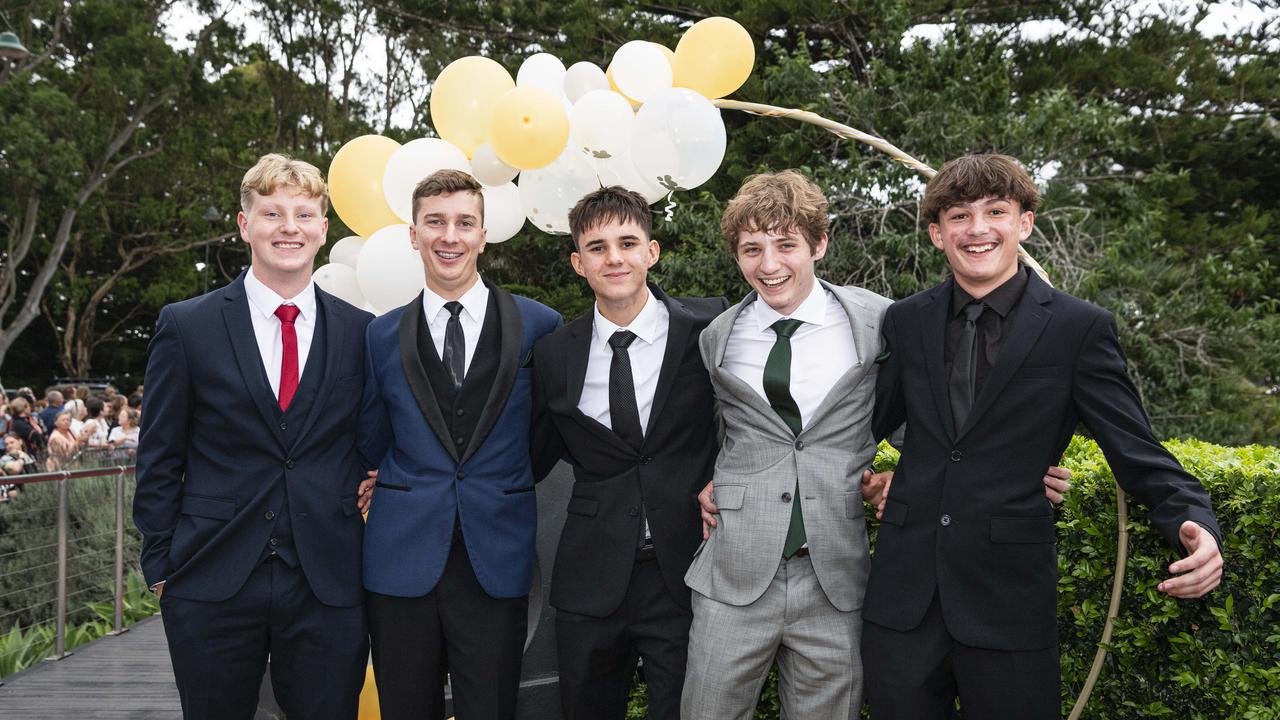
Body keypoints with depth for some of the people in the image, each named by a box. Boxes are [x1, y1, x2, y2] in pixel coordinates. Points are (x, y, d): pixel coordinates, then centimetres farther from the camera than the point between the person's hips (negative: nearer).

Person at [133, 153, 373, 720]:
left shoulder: (361, 332, 3)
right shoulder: (186, 326, 0)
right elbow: (158, 460, 3)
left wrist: (368, 556, 4)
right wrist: (161, 565, 0)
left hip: (329, 587, 1)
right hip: (211, 585, -1)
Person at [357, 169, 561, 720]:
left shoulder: (539, 326, 0)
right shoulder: (382, 336, 5)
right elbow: (372, 443, 14)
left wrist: (505, 493, 8)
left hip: (497, 565, -1)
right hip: (402, 561, 2)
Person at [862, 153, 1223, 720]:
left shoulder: (1080, 328, -4)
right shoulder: (906, 321, 5)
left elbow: (1137, 451, -4)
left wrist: (1196, 523, -22)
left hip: (1008, 600, -2)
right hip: (903, 593, 3)